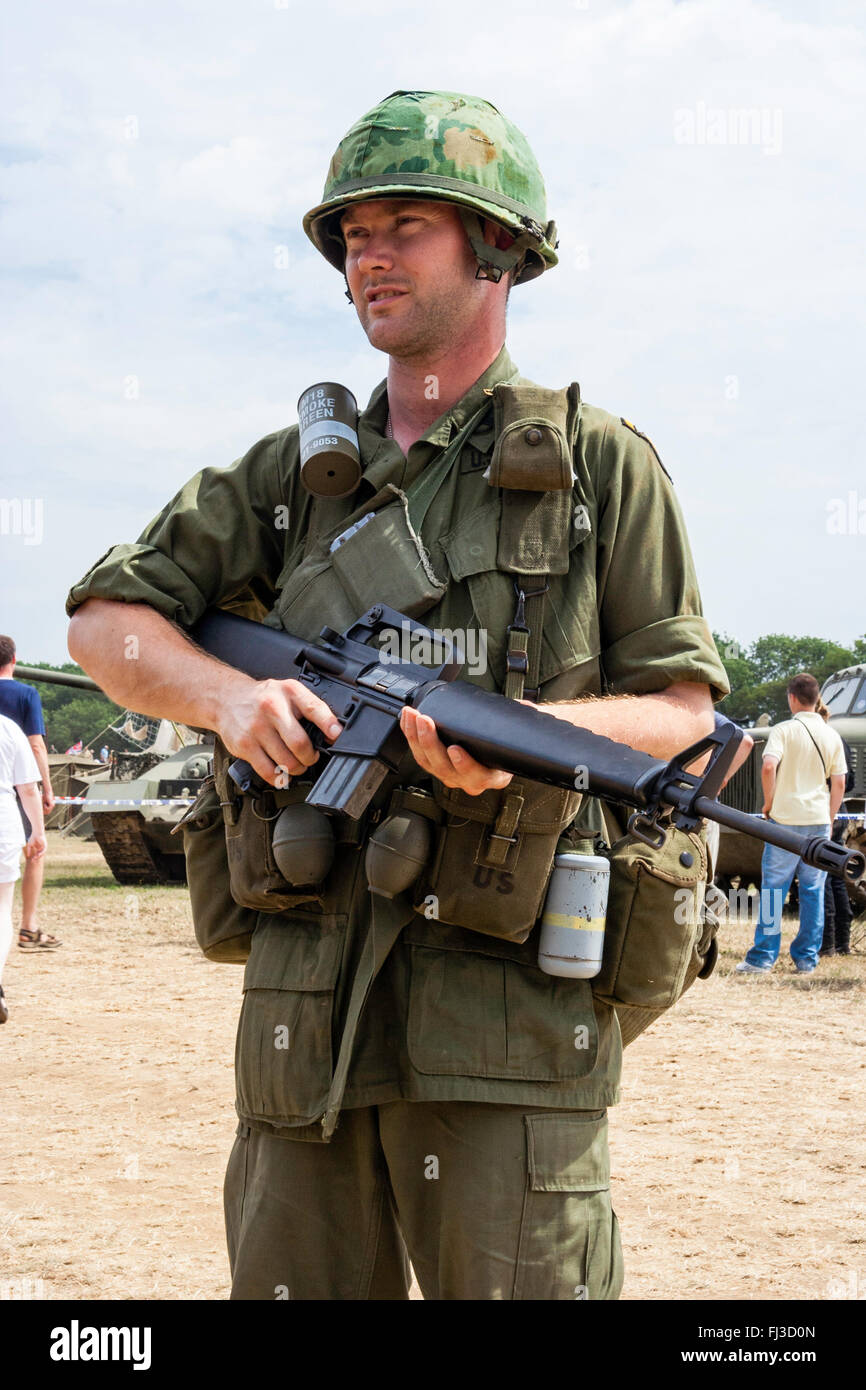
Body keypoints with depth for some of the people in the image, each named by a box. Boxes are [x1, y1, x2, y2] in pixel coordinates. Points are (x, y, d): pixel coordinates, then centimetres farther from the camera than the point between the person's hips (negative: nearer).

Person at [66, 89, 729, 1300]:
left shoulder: (601, 464, 5)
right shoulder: (295, 470, 16)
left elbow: (682, 710, 4)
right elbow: (105, 622, 14)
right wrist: (231, 695, -7)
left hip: (512, 1002, -4)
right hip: (305, 1003, 4)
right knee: (291, 1278, 9)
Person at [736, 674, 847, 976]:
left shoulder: (784, 730, -5)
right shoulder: (831, 736, 7)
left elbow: (768, 767, -19)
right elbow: (839, 783, 6)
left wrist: (769, 802, -5)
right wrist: (830, 820, 16)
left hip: (786, 818, -3)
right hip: (819, 818, 3)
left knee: (773, 888, 1)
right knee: (813, 890, 8)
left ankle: (762, 958, 0)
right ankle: (807, 959, 10)